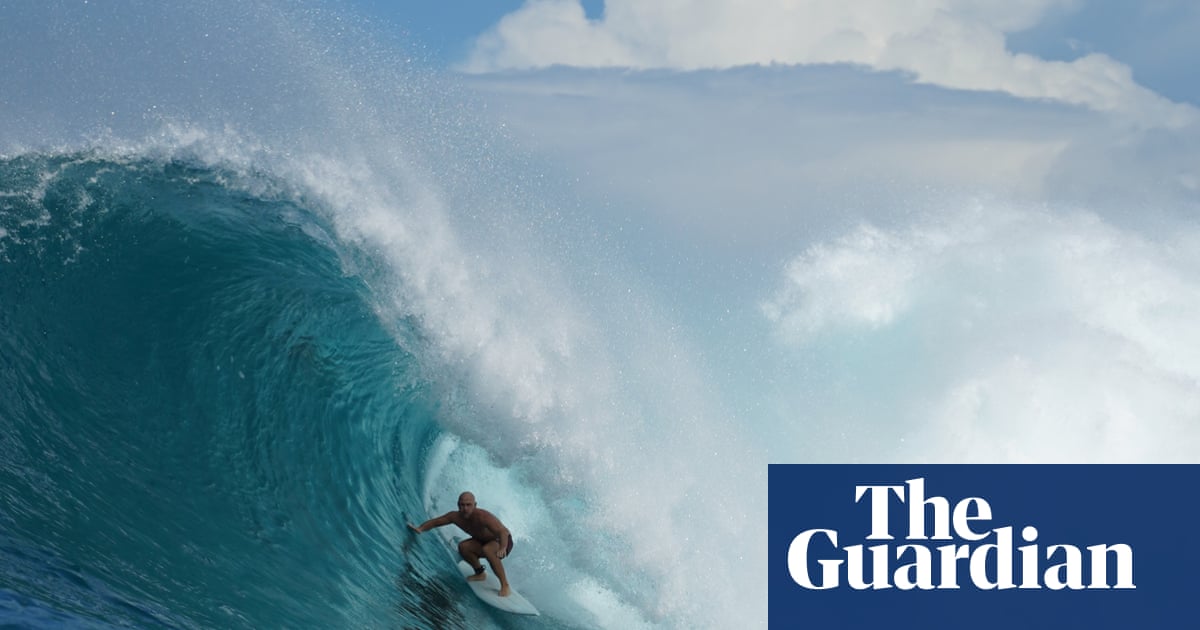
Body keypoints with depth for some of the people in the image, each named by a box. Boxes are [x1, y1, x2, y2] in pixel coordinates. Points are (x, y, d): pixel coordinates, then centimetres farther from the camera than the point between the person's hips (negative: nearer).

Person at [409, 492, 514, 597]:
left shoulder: (482, 516, -35)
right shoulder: (455, 517, -15)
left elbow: (504, 532, -45)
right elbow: (434, 522, -2)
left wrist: (502, 548, -64)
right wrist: (420, 529, -21)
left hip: (503, 542, -7)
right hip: (484, 541, 7)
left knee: (487, 549, -37)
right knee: (463, 546, -17)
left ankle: (505, 585, -28)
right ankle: (480, 574, 6)